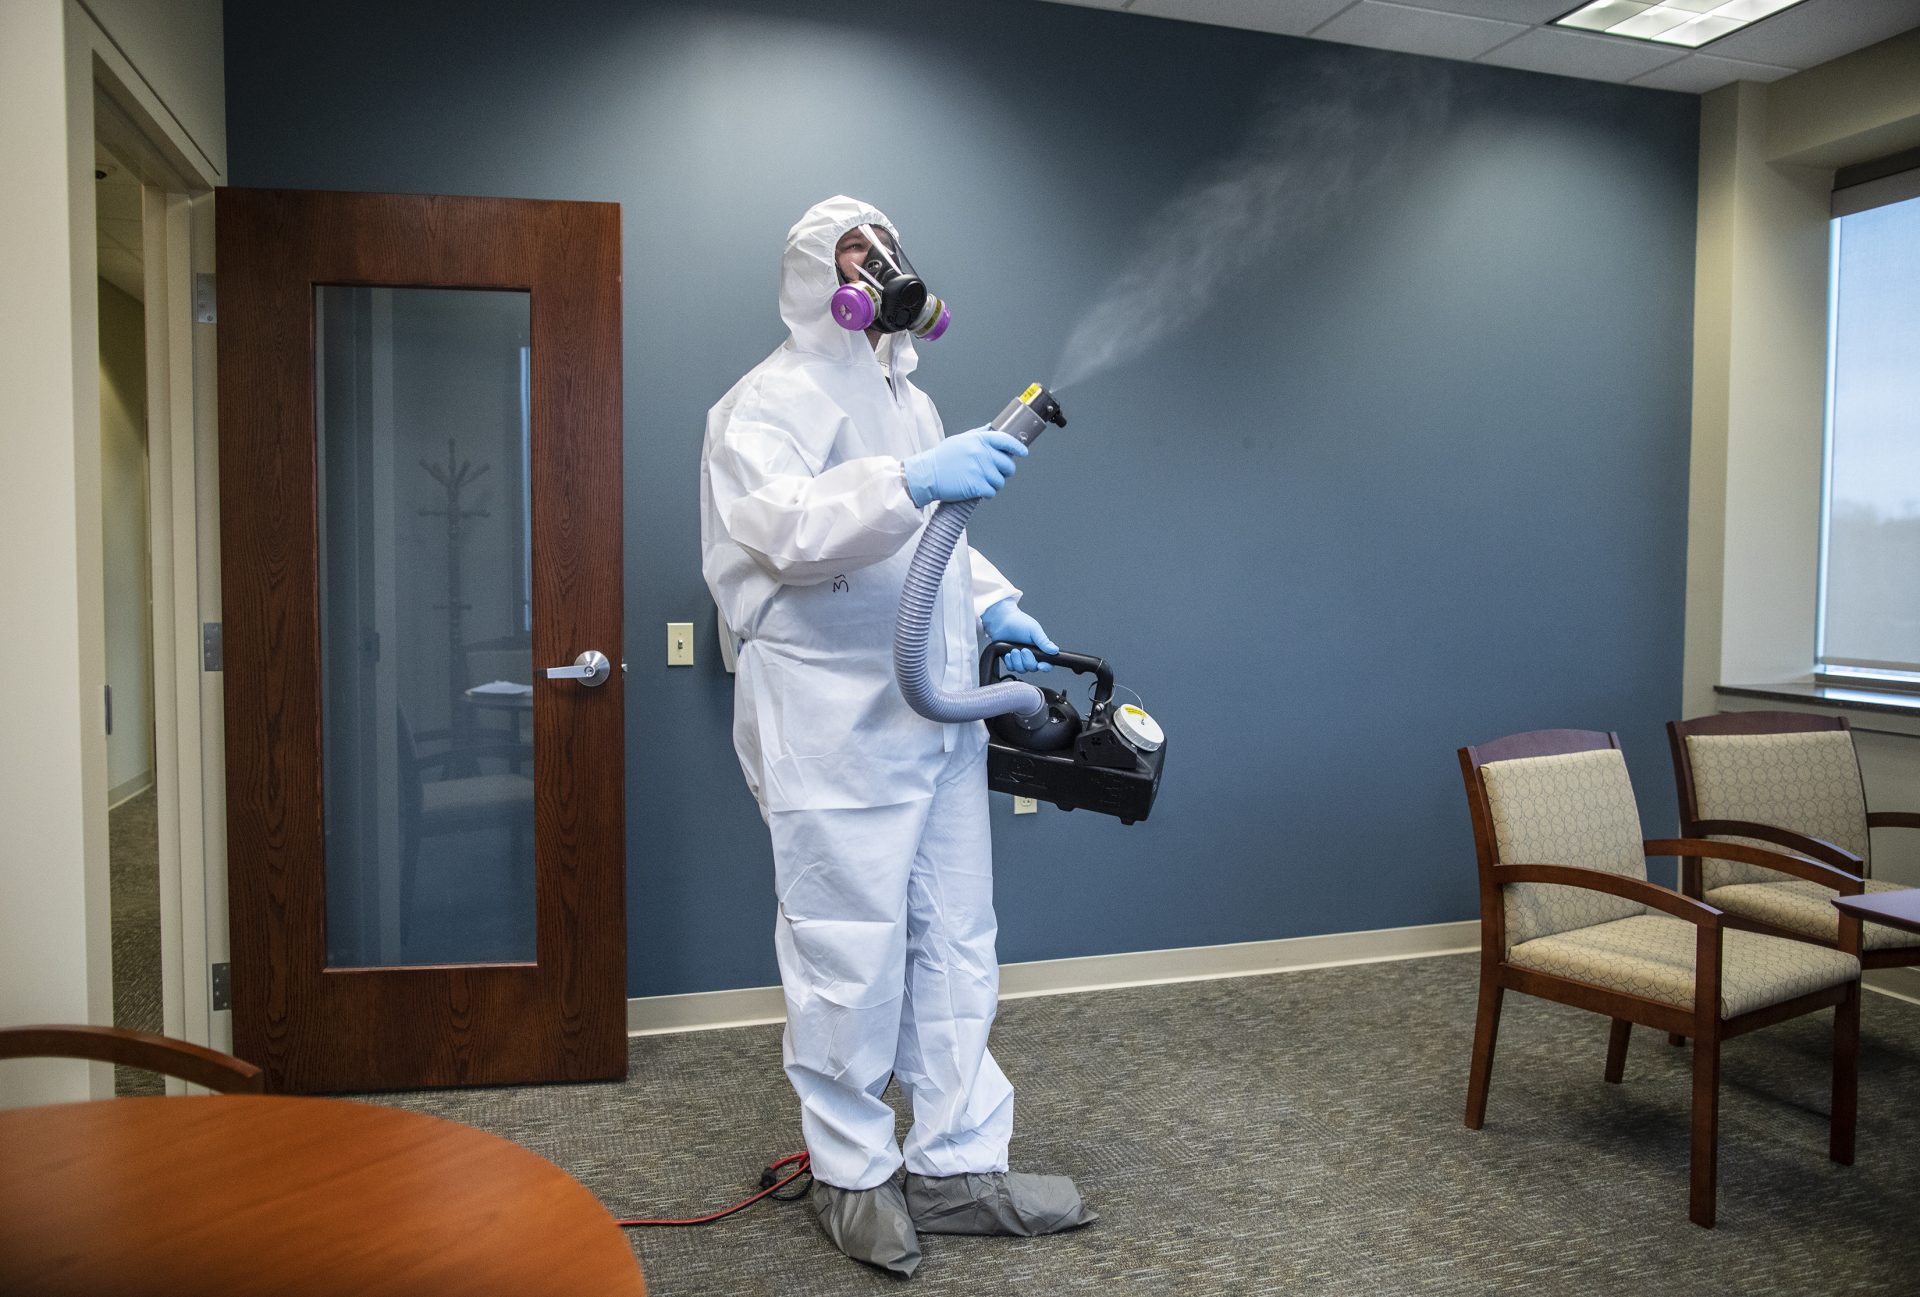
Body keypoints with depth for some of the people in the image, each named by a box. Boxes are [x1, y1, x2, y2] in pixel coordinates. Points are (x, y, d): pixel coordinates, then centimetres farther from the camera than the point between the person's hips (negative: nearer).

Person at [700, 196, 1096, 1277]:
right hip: (834, 731, -8)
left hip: (938, 721, 8)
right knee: (852, 962, 1)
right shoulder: (771, 402, -6)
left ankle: (959, 1164, 25)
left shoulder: (910, 399, 21)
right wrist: (912, 482, -37)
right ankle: (853, 1174, 21)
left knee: (956, 948, 12)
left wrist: (993, 604, 14)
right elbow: (781, 525, -25)